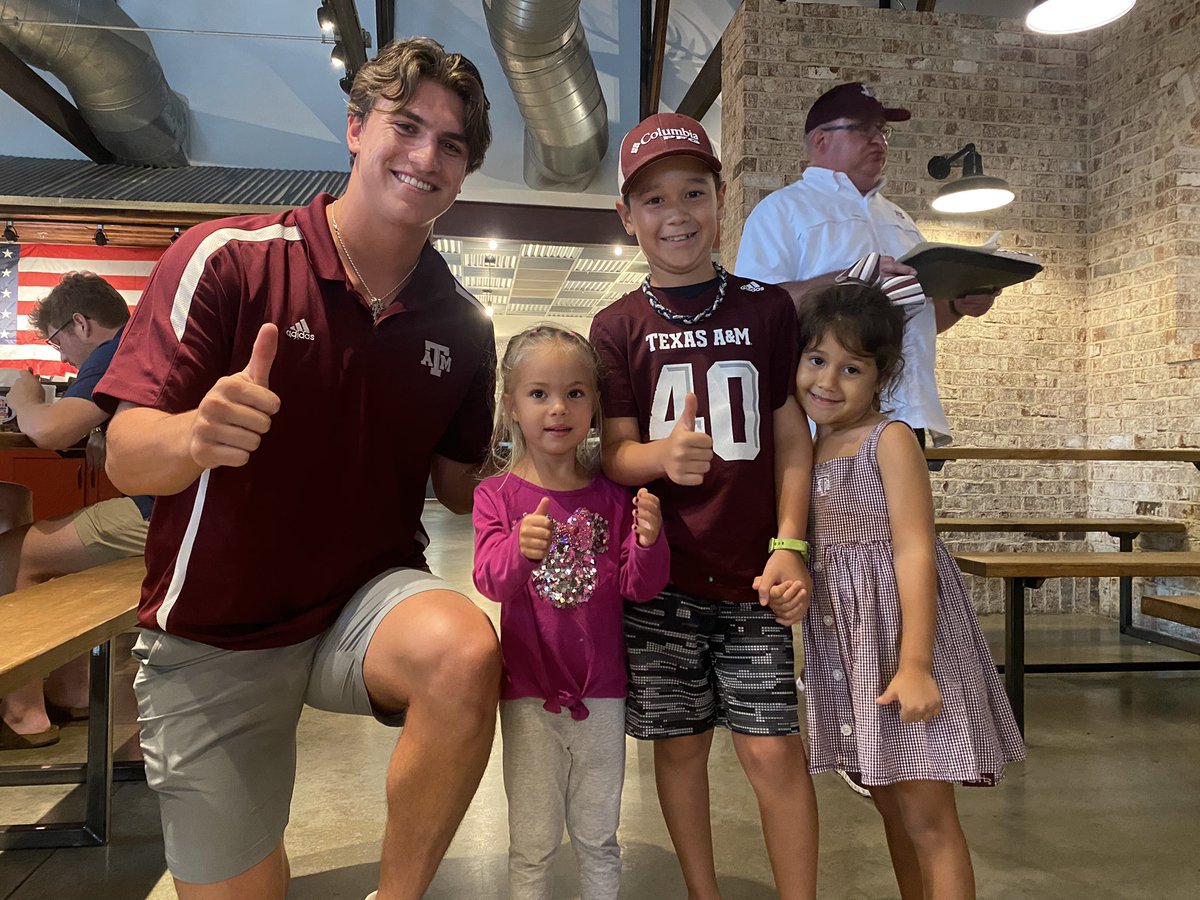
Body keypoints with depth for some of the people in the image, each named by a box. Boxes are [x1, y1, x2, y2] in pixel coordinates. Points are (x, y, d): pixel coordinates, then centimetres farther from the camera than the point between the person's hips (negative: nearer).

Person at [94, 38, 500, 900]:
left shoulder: (462, 323, -2)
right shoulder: (226, 258, -12)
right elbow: (127, 455, -15)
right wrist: (192, 436, -38)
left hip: (369, 600, 2)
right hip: (213, 635, -1)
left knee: (465, 652, -32)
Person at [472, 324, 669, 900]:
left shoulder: (612, 495, -1)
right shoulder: (498, 494, -5)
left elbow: (640, 587, -4)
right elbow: (490, 579, -18)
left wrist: (649, 543, -24)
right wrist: (520, 548, -39)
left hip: (601, 691, 2)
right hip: (530, 692, -1)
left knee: (598, 840, 17)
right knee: (532, 845, 10)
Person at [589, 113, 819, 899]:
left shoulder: (768, 308, 3)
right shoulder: (618, 328, 1)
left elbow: (792, 435, 4)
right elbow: (614, 453, -4)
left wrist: (789, 546, -5)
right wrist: (664, 455, -27)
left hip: (751, 574, 0)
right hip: (659, 572, 0)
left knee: (774, 748, -1)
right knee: (680, 742, 11)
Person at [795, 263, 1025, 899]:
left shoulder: (890, 439, -11)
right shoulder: (808, 447, 10)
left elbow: (914, 552, -17)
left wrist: (914, 664, -21)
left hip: (903, 628, -7)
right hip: (847, 639, 7)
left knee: (926, 815, -2)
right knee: (890, 803, 17)